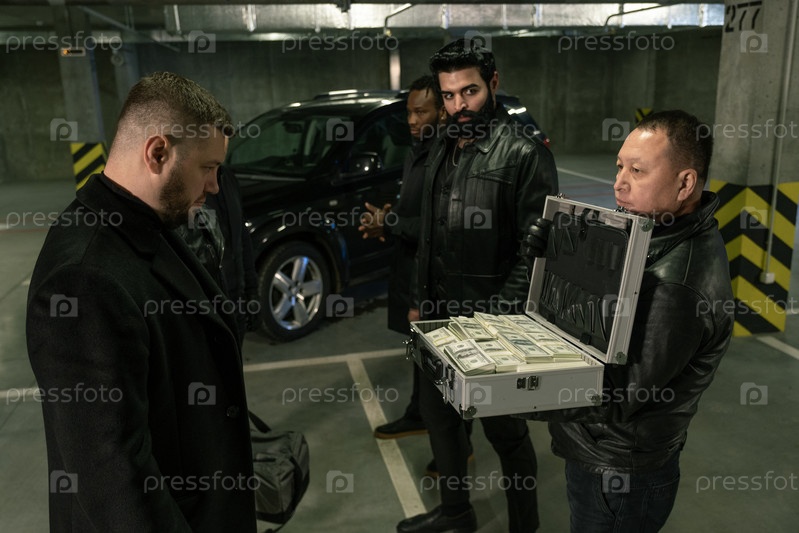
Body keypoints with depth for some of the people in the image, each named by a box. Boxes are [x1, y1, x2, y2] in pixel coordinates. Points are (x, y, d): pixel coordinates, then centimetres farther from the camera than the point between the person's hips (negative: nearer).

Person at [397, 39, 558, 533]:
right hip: (441, 313, 8)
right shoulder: (442, 149, 9)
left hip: (493, 320, -7)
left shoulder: (525, 153, -14)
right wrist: (421, 300, 16)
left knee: (503, 427, 7)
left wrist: (500, 316, -21)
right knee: (436, 411, 19)